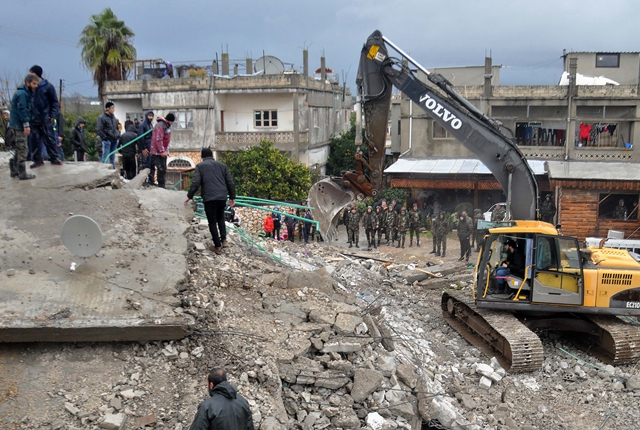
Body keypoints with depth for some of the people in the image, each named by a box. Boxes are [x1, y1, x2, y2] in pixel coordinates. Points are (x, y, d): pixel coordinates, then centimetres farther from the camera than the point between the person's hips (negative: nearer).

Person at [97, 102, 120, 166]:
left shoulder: (113, 117, 16)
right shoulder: (101, 117, -8)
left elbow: (117, 127, 26)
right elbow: (99, 130, -13)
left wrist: (118, 135, 13)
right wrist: (105, 137, -16)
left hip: (114, 140, 7)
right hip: (107, 140, -7)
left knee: (112, 156, 13)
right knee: (105, 156, -7)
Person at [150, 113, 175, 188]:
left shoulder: (167, 126, 14)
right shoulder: (160, 126, -18)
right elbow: (158, 140, -24)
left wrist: (166, 151, 19)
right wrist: (162, 151, -26)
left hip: (163, 152, 10)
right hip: (158, 152, -10)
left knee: (163, 169, 14)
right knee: (161, 170, -11)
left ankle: (162, 186, 21)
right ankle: (161, 186, -7)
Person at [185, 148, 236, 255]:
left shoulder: (200, 166, 5)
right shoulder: (222, 165, 16)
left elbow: (195, 183, -6)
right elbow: (230, 182, 13)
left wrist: (190, 196, 5)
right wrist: (232, 197, 20)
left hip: (209, 198, -4)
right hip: (222, 197, 4)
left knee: (212, 222, 6)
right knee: (220, 218, 26)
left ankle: (218, 246, 7)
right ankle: (223, 239, 18)